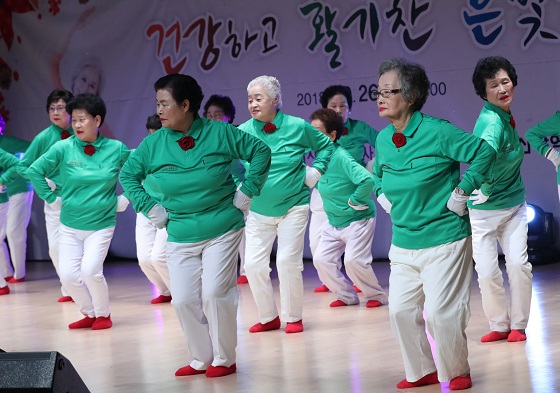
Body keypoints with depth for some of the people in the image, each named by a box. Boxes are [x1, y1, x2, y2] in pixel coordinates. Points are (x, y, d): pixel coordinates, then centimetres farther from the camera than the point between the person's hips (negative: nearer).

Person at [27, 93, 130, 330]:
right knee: (68, 275, -4)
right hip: (70, 226, 2)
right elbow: (35, 171, -3)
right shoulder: (64, 148, -8)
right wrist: (52, 199, -3)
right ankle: (90, 314, 22)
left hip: (102, 224, -2)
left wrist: (125, 199, 2)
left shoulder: (116, 149, -7)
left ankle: (103, 314, 10)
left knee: (90, 270, -17)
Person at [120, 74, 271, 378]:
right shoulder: (154, 144, -1)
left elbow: (260, 151, 2)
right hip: (180, 236, 3)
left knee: (215, 293, -10)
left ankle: (224, 359, 9)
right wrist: (149, 207, 4)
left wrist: (247, 191, -3)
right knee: (183, 300, 0)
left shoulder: (219, 133, -8)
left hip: (222, 230, -3)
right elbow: (127, 175, 13)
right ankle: (201, 359, 19)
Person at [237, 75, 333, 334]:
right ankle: (268, 317, 18)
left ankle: (293, 317, 13)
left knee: (288, 262, -6)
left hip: (293, 207, -2)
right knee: (253, 264, -1)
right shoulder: (243, 132, -8)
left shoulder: (297, 127, -9)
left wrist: (317, 170, -2)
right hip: (258, 211, 2)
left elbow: (326, 145, 8)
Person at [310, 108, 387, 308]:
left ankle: (377, 295, 8)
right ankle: (347, 296, 17)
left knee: (353, 261, -15)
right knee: (321, 259, 1)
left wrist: (355, 201, -25)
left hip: (357, 220, -8)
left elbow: (367, 180, -37)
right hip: (334, 222, 8)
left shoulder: (340, 157, -26)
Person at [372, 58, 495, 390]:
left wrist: (462, 191, -13)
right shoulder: (383, 139, 5)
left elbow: (485, 152, -14)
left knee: (441, 312, -7)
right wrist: (382, 196, 11)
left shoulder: (436, 132, -16)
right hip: (403, 244, 7)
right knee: (401, 310, 6)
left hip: (444, 240, -7)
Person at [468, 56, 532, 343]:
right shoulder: (491, 120, -24)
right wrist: (484, 189, -48)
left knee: (518, 263, -6)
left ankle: (518, 324, 7)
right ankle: (499, 325, 15)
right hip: (484, 209, -5)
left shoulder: (506, 116, 0)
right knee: (487, 271, -4)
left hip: (513, 206, 6)